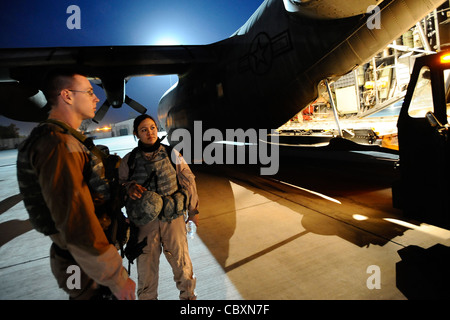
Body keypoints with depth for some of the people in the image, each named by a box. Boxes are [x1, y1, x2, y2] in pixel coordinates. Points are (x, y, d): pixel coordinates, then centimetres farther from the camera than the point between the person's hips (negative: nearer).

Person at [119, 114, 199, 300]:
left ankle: (188, 295, 36)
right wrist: (129, 187, -15)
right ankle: (147, 297, 38)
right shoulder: (129, 160, -1)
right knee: (146, 264, 11)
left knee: (180, 260, 10)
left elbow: (188, 181, 4)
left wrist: (193, 210, 8)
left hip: (174, 217, 0)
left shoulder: (171, 154, -2)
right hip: (146, 220, 1)